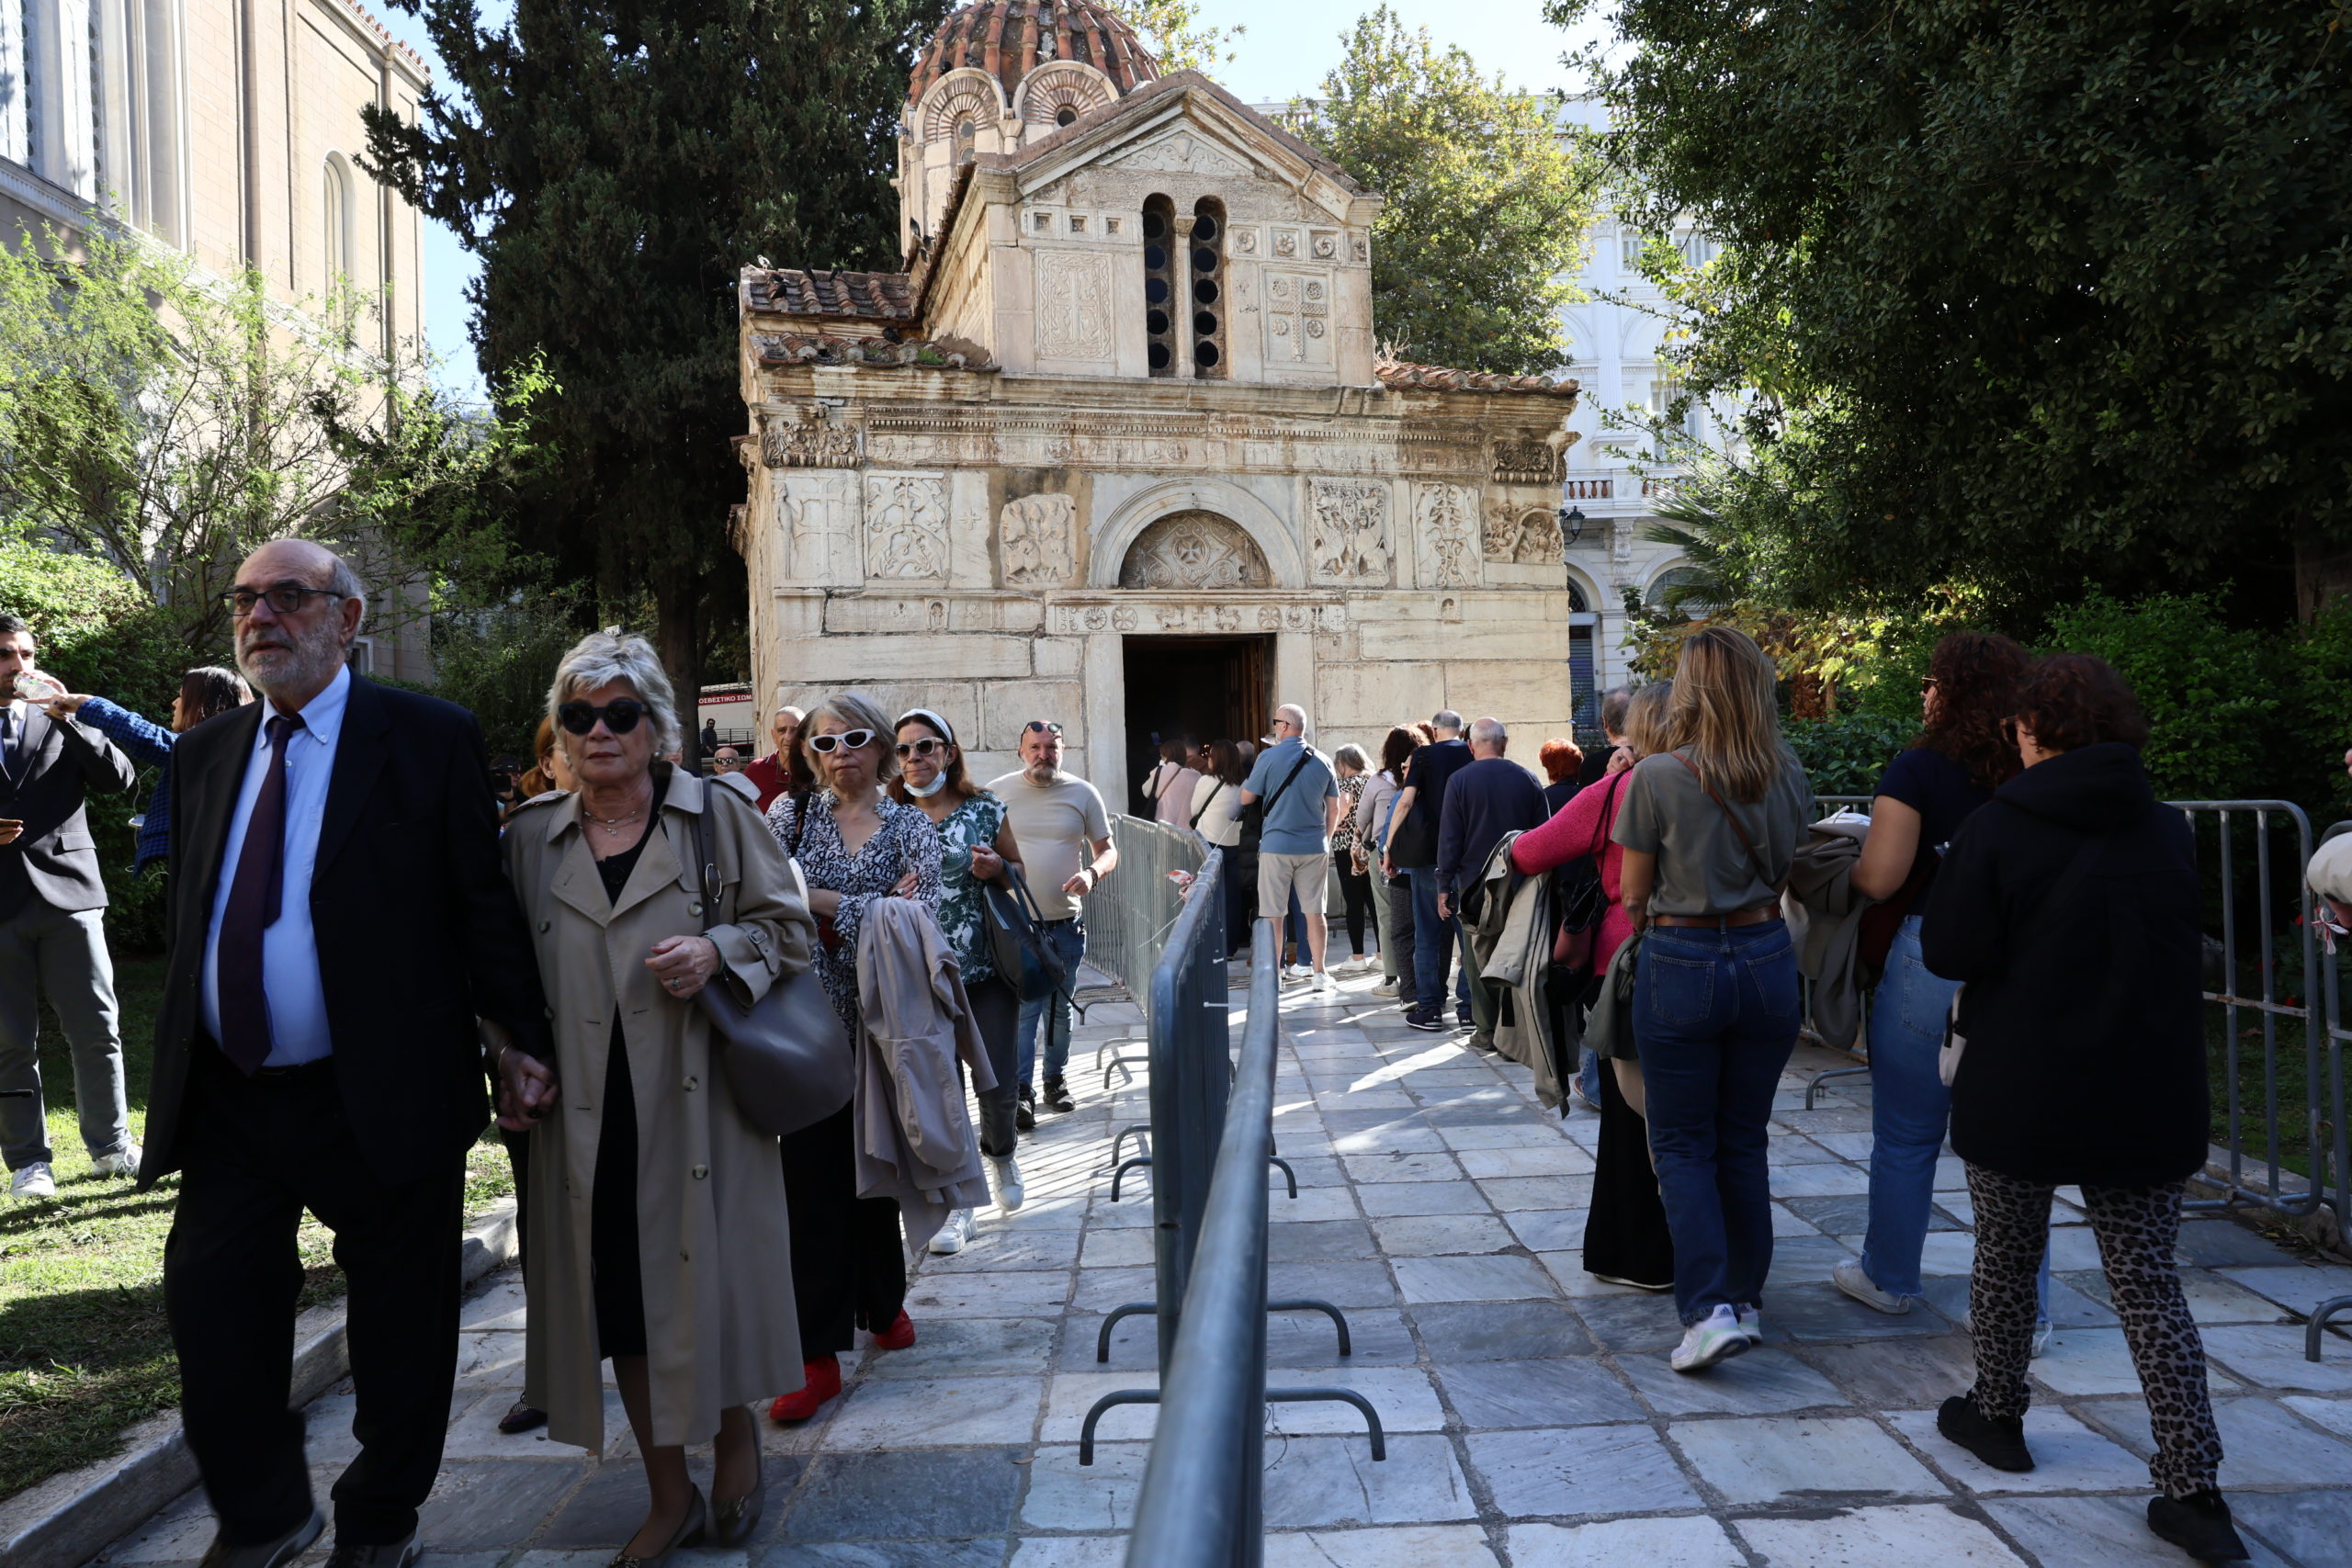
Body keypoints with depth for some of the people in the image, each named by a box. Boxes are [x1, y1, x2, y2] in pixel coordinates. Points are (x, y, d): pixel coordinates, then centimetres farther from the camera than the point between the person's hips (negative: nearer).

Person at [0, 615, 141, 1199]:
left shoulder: (61, 726, 13)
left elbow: (120, 778, 0)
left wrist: (67, 719, -8)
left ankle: (111, 1145, 15)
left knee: (99, 1031, 2)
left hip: (67, 894, 1)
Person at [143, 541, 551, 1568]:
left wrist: (525, 1041, -10)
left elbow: (483, 903, -7)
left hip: (381, 1100, -4)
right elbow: (189, 922, 15)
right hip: (226, 1100, 5)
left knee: (398, 1329, 10)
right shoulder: (205, 755, 10)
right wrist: (176, 1064, 14)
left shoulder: (430, 740, -6)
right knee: (210, 1311, 8)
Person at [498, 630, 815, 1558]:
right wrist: (514, 1061, 1)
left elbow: (789, 927, 3)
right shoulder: (532, 837, 9)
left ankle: (736, 1444, 31)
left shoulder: (718, 815, 0)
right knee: (618, 1297, 8)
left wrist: (720, 950, -15)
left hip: (699, 1102, -3)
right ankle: (668, 1496, 24)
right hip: (588, 1118, 3)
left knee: (711, 1277, 3)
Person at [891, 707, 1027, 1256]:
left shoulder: (984, 809, 1)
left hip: (987, 969, 0)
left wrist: (997, 869, -9)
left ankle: (1000, 1152, 35)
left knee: (998, 1083, 2)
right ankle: (956, 1201, 17)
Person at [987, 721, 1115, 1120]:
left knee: (1059, 1010, 14)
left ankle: (1055, 1080, 29)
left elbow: (1108, 850, 7)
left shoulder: (1083, 794, 4)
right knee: (1020, 1010, -9)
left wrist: (1092, 873, -14)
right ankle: (1021, 1091, -4)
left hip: (1065, 923, 2)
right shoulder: (996, 793, 1)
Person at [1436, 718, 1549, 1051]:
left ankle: (1486, 1032, 6)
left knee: (1478, 959, 4)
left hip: (1475, 881, -3)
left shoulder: (1460, 781, -6)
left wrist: (1444, 886, -2)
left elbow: (1449, 837, -7)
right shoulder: (1528, 779, 4)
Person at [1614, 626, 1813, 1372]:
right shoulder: (1788, 774, -1)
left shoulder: (1657, 777, -13)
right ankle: (1745, 1298, 24)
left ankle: (1710, 1310, -4)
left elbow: (1632, 894, -6)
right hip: (1766, 958, 4)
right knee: (1744, 1143, 16)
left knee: (1683, 1144, 6)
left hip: (1681, 966, -4)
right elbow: (1787, 869, 10)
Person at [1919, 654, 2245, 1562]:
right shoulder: (2169, 834, 1)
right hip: (2149, 1102, 3)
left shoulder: (1997, 831, -13)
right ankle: (2194, 1493, 6)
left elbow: (1949, 954, -12)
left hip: (2021, 1096, -3)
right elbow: (2182, 953, 13)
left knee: (2006, 1259, 16)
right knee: (2149, 1282, 8)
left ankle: (1997, 1418, 32)